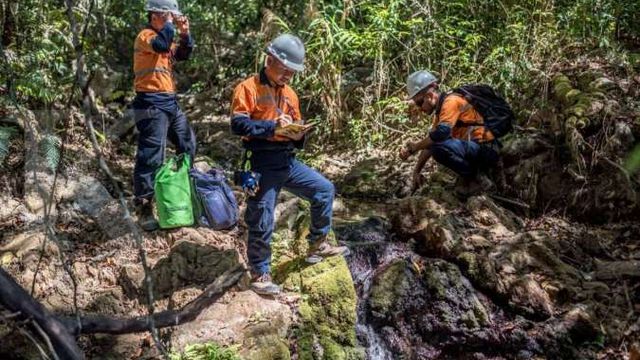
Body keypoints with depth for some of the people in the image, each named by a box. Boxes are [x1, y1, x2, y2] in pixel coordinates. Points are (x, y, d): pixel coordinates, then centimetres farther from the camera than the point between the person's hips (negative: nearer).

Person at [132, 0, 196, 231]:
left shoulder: (164, 37, 19)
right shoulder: (145, 36, -9)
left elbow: (183, 54, 15)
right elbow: (162, 45, -29)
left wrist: (185, 34, 1)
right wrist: (170, 24, -15)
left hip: (170, 102, 10)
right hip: (152, 104, -9)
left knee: (188, 145, 18)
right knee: (151, 156, -10)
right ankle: (143, 208, -6)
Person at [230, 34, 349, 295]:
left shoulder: (290, 94, 17)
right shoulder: (248, 88, -6)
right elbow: (238, 124, -17)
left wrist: (298, 135, -3)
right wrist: (272, 127, -23)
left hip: (287, 161, 7)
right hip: (261, 164, -7)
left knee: (324, 189, 9)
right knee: (261, 222, -2)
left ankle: (318, 245, 22)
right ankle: (260, 274, 14)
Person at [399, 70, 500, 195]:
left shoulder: (451, 101, -14)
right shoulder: (441, 109, 15)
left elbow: (441, 132, -29)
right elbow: (431, 141, 18)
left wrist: (414, 147, -16)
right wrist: (417, 171, 15)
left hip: (486, 150, -10)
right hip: (474, 149, 10)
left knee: (439, 147, -29)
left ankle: (477, 179, -9)